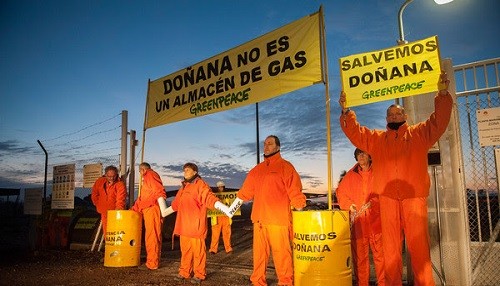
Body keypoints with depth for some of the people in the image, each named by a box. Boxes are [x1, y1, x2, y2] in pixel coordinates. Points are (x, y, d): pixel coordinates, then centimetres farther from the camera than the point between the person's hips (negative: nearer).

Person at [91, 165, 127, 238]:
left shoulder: (120, 184, -13)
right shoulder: (100, 182, 3)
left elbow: (121, 199, -23)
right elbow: (94, 194, 19)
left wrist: (118, 209, -37)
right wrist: (98, 205, 13)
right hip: (104, 212, 5)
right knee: (106, 233, 12)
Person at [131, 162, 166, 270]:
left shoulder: (150, 175, -5)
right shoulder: (146, 178, 26)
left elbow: (159, 191, -18)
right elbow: (142, 197, 29)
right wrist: (134, 209, 28)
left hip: (153, 209, -10)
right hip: (147, 210, 10)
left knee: (151, 236, -7)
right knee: (152, 236, 13)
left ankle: (152, 263, -4)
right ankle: (153, 261, 20)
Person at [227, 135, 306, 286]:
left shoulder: (285, 166, -1)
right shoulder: (257, 169, 17)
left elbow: (294, 190, -6)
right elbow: (246, 191, 21)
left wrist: (299, 209, -10)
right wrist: (233, 207, 20)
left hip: (278, 219, -6)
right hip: (259, 218, 6)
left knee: (281, 253, -2)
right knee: (259, 252, 12)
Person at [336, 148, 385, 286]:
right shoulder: (350, 175, 13)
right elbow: (340, 192, 19)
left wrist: (373, 202, -18)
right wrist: (349, 205, 4)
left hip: (376, 219, -2)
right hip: (357, 219, 2)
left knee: (380, 252, -3)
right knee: (359, 253, 4)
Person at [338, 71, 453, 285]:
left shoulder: (420, 133, 15)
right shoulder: (376, 138, 20)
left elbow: (439, 120, 3)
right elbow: (354, 131, 15)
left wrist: (443, 94, -8)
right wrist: (346, 111, 3)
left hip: (414, 198, -2)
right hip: (387, 199, 2)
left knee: (419, 247, -1)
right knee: (390, 247, 6)